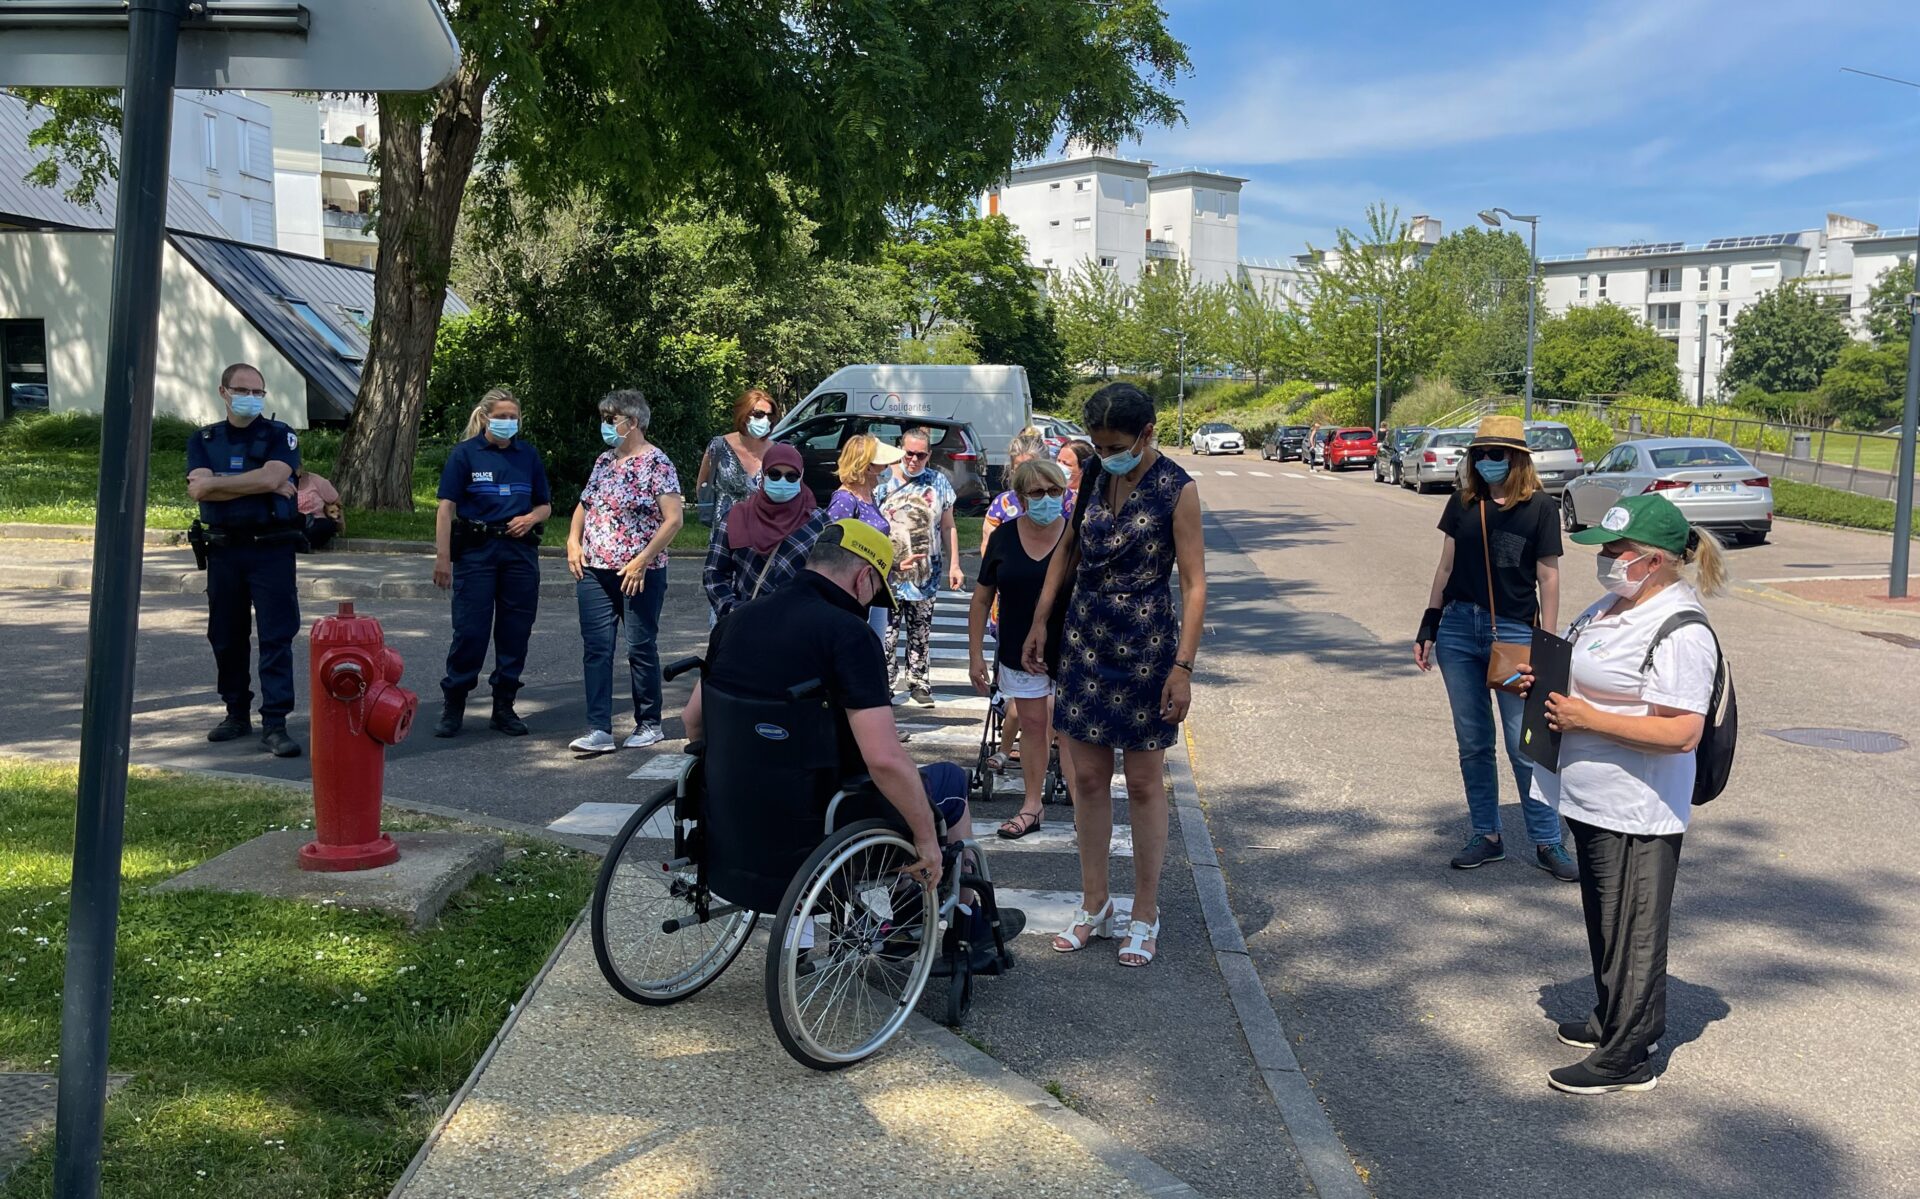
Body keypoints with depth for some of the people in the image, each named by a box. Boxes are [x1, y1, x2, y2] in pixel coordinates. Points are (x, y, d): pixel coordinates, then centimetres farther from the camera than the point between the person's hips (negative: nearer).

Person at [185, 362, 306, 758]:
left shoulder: (280, 436, 2)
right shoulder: (203, 440, 10)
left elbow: (271, 477, -17)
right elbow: (198, 489, -8)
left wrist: (216, 482, -8)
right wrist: (260, 484, -12)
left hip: (271, 550, -4)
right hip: (222, 551, 4)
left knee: (276, 637, -7)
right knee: (226, 637, 11)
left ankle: (274, 724, -6)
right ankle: (237, 714, 24)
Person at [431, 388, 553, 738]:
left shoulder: (528, 454, 9)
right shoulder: (465, 453, -1)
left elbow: (545, 505, 16)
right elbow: (447, 508, -5)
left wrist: (530, 518, -7)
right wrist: (443, 558, -12)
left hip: (520, 551, 3)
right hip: (476, 551, -3)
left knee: (515, 631, 5)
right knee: (470, 630, -4)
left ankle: (504, 706, 16)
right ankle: (452, 706, 9)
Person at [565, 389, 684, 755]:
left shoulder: (657, 463, -8)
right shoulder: (603, 462, 13)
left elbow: (673, 519, -13)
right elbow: (584, 505, 24)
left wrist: (642, 560, -18)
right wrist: (573, 541, 6)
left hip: (639, 576, -6)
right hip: (594, 573, 6)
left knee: (641, 649, 3)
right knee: (596, 650, 0)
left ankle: (649, 724, 17)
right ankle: (599, 730, 1)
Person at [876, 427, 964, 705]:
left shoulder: (938, 482, 7)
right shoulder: (883, 481, 0)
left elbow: (948, 527, 11)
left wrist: (953, 565, 7)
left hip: (925, 575, 2)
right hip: (889, 575, -2)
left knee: (921, 635, 8)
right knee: (886, 634, -4)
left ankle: (919, 683, 18)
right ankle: (884, 685, 5)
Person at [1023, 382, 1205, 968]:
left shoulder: (1177, 491, -11)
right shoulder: (1094, 477, 4)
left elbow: (1194, 584, -11)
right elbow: (1067, 550, 15)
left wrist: (1183, 666, -17)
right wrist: (1040, 622, 12)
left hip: (1146, 648, -5)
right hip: (1085, 641, 5)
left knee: (1144, 784, 5)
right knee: (1088, 778, 8)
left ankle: (1145, 914, 17)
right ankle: (1094, 904, 22)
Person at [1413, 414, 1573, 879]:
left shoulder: (1539, 507, -3)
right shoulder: (1463, 504, 7)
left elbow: (1549, 579, -3)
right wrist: (1428, 628, 11)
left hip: (1513, 632, -4)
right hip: (1459, 629, 4)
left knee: (1525, 745, -2)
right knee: (1473, 742, 10)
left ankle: (1548, 842, 11)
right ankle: (1487, 836, 21)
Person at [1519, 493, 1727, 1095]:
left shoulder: (1681, 632, -22)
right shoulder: (1614, 605, 9)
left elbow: (1682, 732, -28)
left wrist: (1587, 718, -25)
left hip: (1636, 814, -10)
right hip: (1593, 801, 10)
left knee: (1631, 928, 2)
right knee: (1605, 917, 22)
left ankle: (1626, 1057, 14)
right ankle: (1615, 1020, 39)